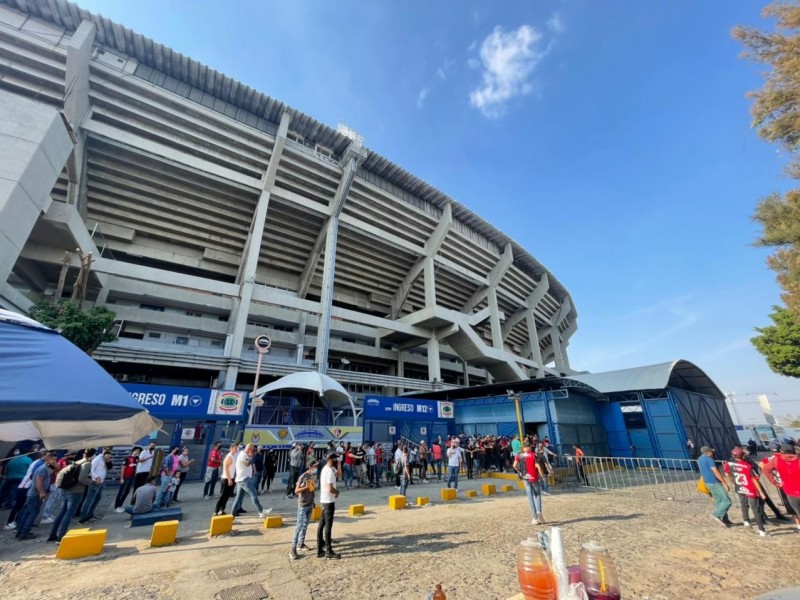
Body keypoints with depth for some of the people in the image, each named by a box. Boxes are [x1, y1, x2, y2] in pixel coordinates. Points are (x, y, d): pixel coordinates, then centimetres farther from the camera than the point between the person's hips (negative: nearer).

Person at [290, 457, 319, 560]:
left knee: (305, 525, 16)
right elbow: (296, 491, -18)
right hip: (303, 505, -7)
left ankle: (301, 544, 29)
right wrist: (306, 487, -34)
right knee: (299, 526, -5)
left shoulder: (313, 476, 3)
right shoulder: (303, 477, -19)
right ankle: (293, 549, 2)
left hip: (310, 504, 7)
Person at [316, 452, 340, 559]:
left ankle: (320, 549, 23)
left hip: (323, 501, 10)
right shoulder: (329, 471, -23)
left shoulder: (325, 469, 8)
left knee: (322, 524, 14)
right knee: (328, 525, -1)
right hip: (329, 502, -10)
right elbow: (330, 489, -27)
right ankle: (329, 551, 7)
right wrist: (337, 492, -9)